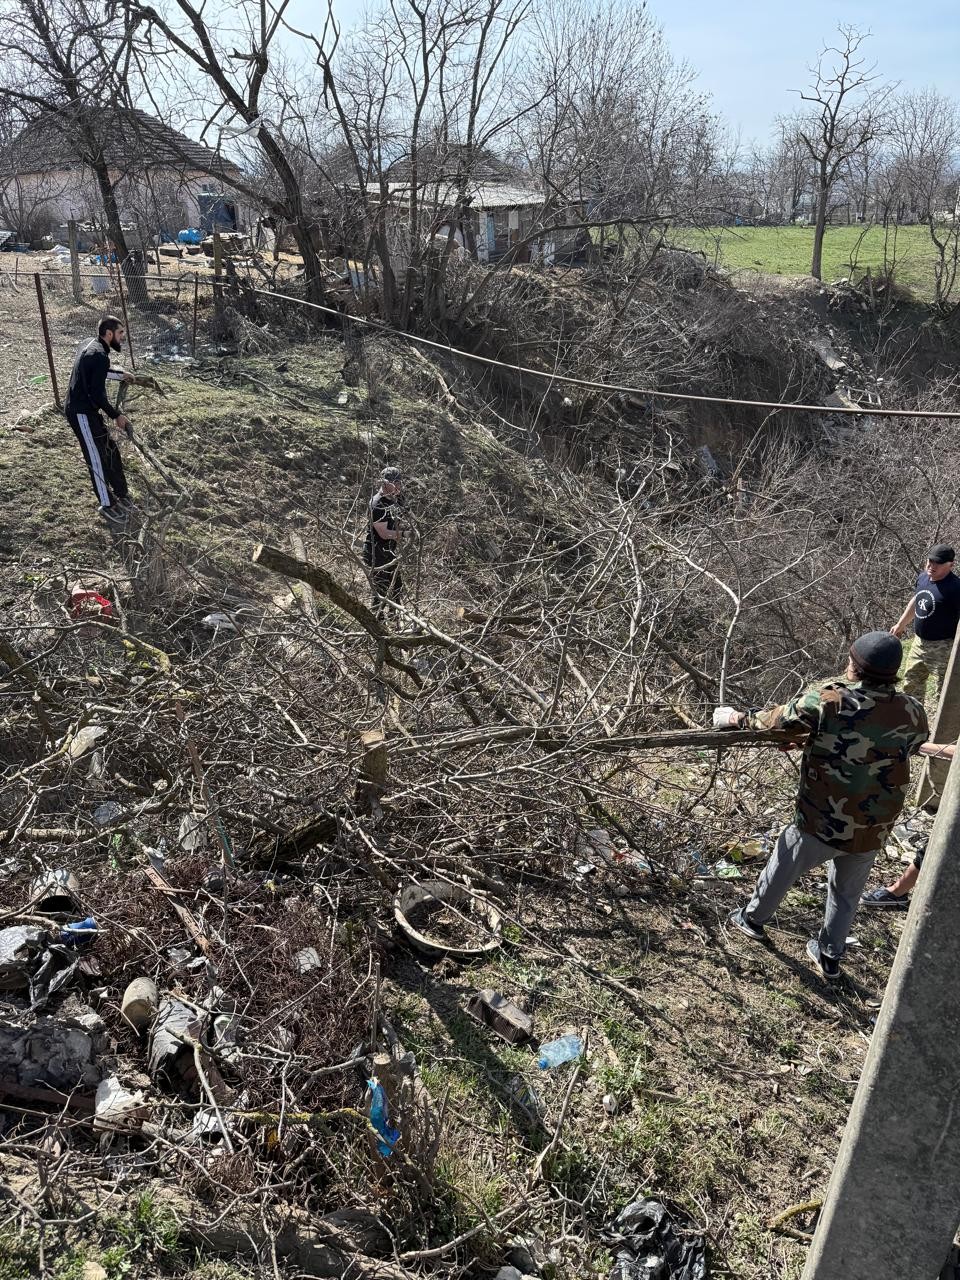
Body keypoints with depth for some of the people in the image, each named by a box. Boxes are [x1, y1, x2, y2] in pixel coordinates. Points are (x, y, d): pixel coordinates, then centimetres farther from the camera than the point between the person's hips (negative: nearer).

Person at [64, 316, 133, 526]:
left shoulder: (93, 348, 9)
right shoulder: (99, 355, -23)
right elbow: (97, 394, -24)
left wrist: (120, 375, 35)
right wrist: (116, 416, -14)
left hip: (83, 408, 10)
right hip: (82, 412, -10)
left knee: (110, 451, 16)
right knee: (98, 458, -3)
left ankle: (122, 495, 27)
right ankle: (108, 506, 6)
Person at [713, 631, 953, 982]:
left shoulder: (827, 700, -22)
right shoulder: (913, 712, -10)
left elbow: (774, 721, -10)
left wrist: (735, 718, 9)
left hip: (820, 824, -3)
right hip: (873, 833, 3)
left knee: (781, 869, 23)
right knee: (847, 893, 26)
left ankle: (753, 919, 46)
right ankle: (830, 957, 41)